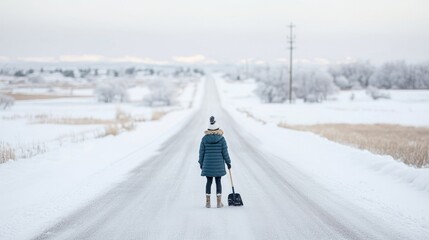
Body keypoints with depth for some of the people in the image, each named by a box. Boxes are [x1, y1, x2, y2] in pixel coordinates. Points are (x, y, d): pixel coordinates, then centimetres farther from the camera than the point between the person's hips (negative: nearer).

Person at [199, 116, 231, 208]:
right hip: (218, 164, -1)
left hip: (207, 164, 1)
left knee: (209, 182, 8)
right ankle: (219, 202, 5)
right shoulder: (221, 139, -5)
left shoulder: (204, 138, -2)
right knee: (218, 182, 6)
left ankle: (208, 202, 6)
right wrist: (228, 162, 8)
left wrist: (201, 163, 11)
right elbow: (224, 152, -4)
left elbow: (201, 152, 1)